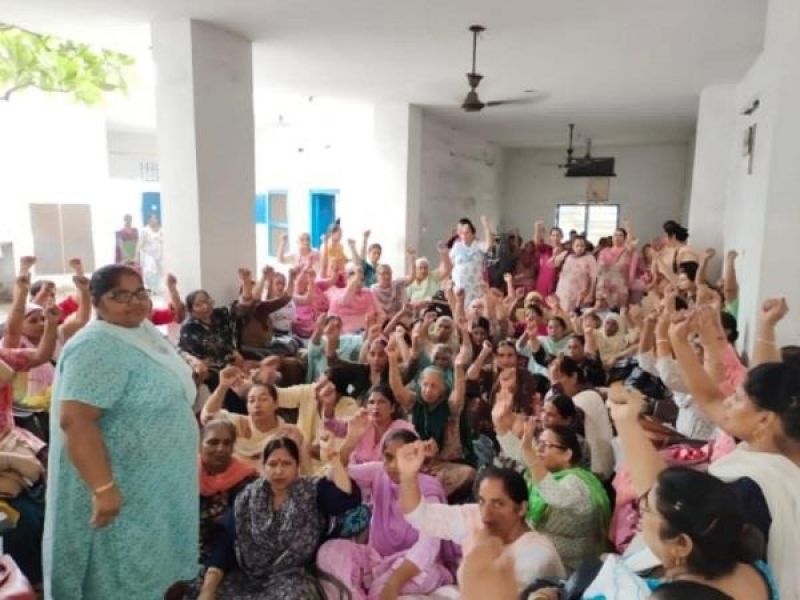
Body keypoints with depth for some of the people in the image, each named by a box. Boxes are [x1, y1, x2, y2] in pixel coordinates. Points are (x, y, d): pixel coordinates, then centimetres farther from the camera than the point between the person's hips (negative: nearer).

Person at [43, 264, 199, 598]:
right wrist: (103, 489, -32)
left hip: (154, 484, 9)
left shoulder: (143, 332, 6)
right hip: (125, 492, -9)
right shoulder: (97, 347, -23)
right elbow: (75, 420, -30)